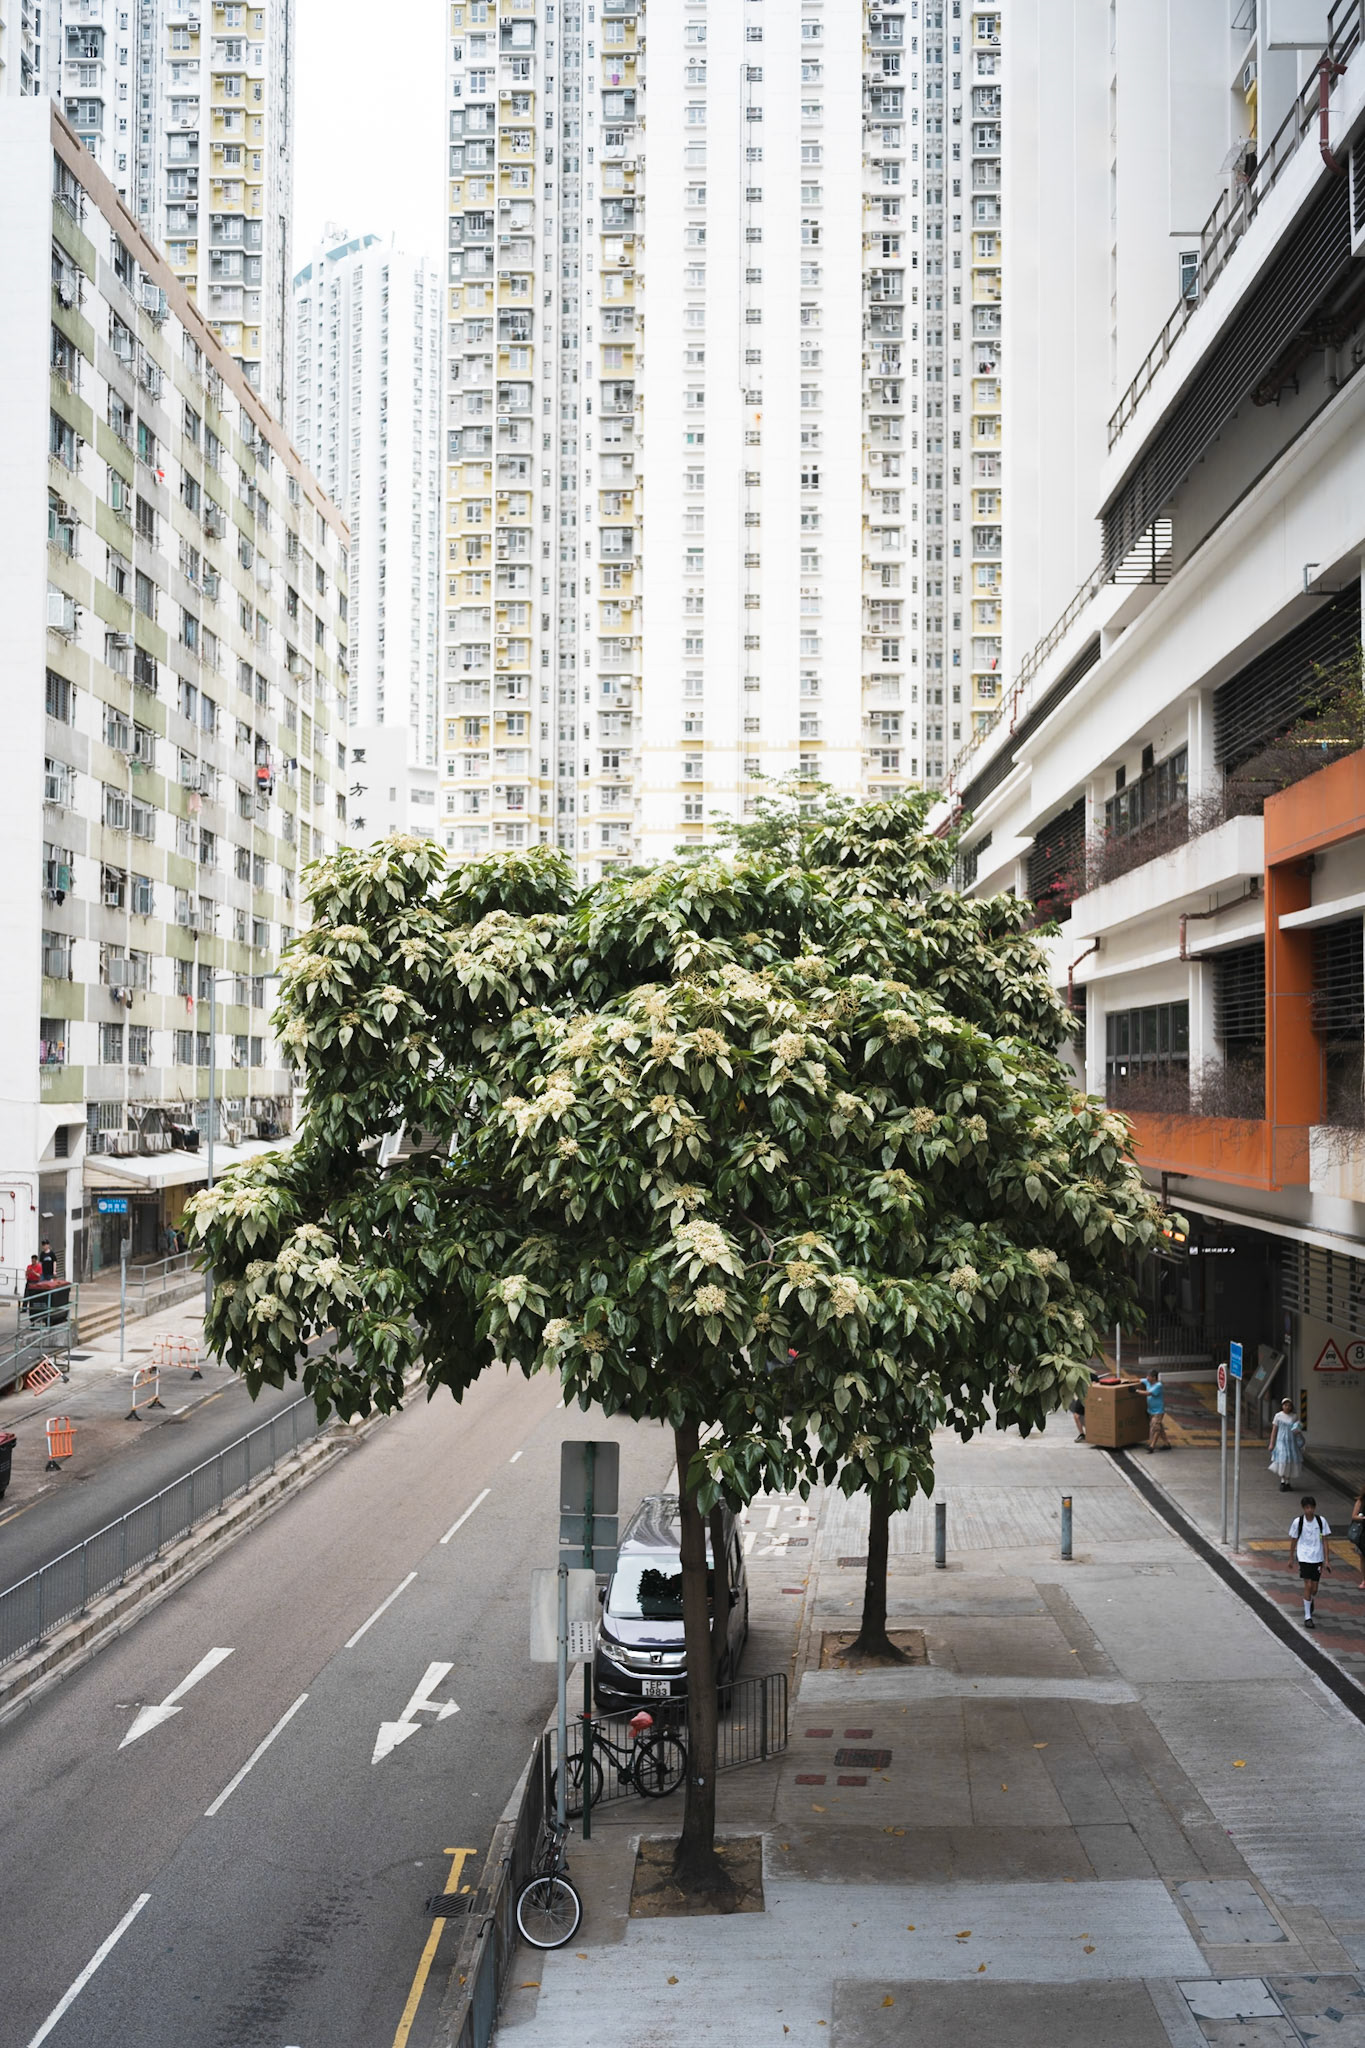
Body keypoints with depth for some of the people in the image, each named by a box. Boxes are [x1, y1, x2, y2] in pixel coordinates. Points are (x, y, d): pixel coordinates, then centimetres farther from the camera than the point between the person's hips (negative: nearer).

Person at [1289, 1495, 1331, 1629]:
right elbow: (1293, 1541, 2)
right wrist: (1291, 1559, 8)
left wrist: (1326, 1560, -2)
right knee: (1308, 1585, -11)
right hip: (1304, 1557, -2)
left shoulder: (1321, 1521, -5)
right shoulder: (1297, 1522, -9)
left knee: (1315, 1588, 9)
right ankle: (1307, 1617, -4)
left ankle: (1310, 1602, 44)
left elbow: (1324, 1540, 1)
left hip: (1317, 1558, 2)